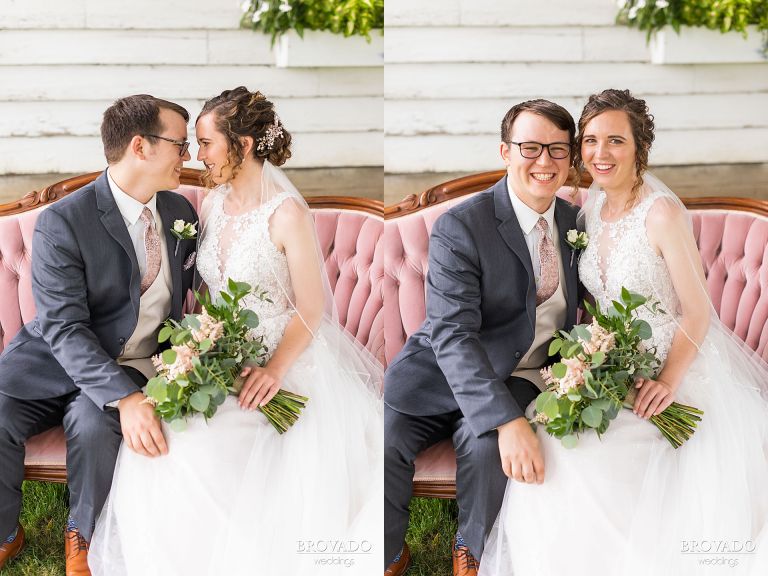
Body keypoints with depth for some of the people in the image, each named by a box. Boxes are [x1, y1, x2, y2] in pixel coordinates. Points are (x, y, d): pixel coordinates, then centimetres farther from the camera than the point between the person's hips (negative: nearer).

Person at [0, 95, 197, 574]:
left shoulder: (181, 213, 5)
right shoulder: (63, 221, -13)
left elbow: (192, 294, 17)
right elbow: (64, 328, -20)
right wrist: (124, 399, -33)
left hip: (135, 367, 2)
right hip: (55, 359, -2)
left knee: (92, 424, -32)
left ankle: (85, 536, -3)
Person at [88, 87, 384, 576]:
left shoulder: (288, 214, -12)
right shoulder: (213, 205, 8)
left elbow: (310, 310, -12)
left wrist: (276, 369, -28)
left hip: (285, 356, -6)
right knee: (159, 439, -21)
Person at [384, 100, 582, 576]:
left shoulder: (574, 222, 6)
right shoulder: (459, 227, -13)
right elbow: (452, 335, -23)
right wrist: (508, 421, -36)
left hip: (520, 376, 2)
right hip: (445, 369, -2)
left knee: (483, 444, -31)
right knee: (385, 436, -28)